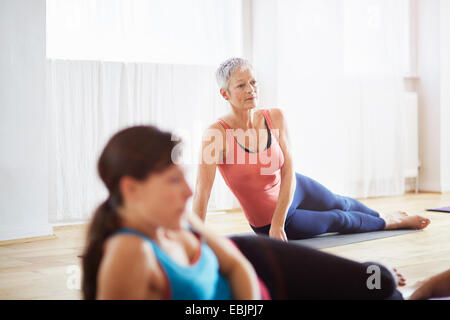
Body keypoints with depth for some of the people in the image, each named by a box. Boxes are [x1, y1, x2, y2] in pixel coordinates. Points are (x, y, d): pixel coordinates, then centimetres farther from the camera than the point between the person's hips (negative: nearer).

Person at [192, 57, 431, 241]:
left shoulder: (275, 118, -17)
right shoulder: (217, 134, -29)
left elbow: (288, 173, -18)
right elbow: (202, 194, -33)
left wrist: (277, 225, -27)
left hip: (294, 189, 4)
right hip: (266, 221, -4)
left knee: (340, 204, 29)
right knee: (338, 220, 10)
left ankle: (384, 216, 63)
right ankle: (387, 222, 43)